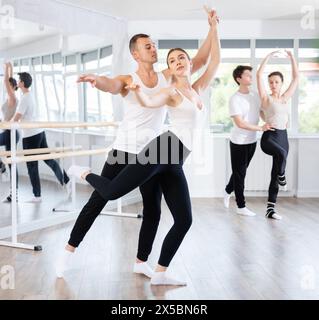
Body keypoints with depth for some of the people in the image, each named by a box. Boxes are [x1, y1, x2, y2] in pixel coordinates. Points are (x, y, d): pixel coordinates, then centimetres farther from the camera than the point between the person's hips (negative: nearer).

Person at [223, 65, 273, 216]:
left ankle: (228, 191, 43)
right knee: (239, 173, 3)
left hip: (252, 141, 6)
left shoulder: (255, 95, 5)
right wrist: (261, 128, -22)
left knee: (241, 171, 19)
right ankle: (241, 206, 12)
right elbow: (240, 123, -21)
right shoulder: (235, 99, -16)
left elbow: (262, 112, 17)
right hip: (239, 142, -6)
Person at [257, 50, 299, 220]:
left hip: (283, 137, 5)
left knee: (275, 175, 6)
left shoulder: (285, 98, 12)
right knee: (281, 153, -38)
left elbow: (296, 77, 14)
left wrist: (292, 57, 10)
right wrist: (269, 56, -8)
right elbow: (259, 74, -9)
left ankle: (270, 209, 11)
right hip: (269, 137, -5)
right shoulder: (266, 98, -1)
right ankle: (282, 176, -7)